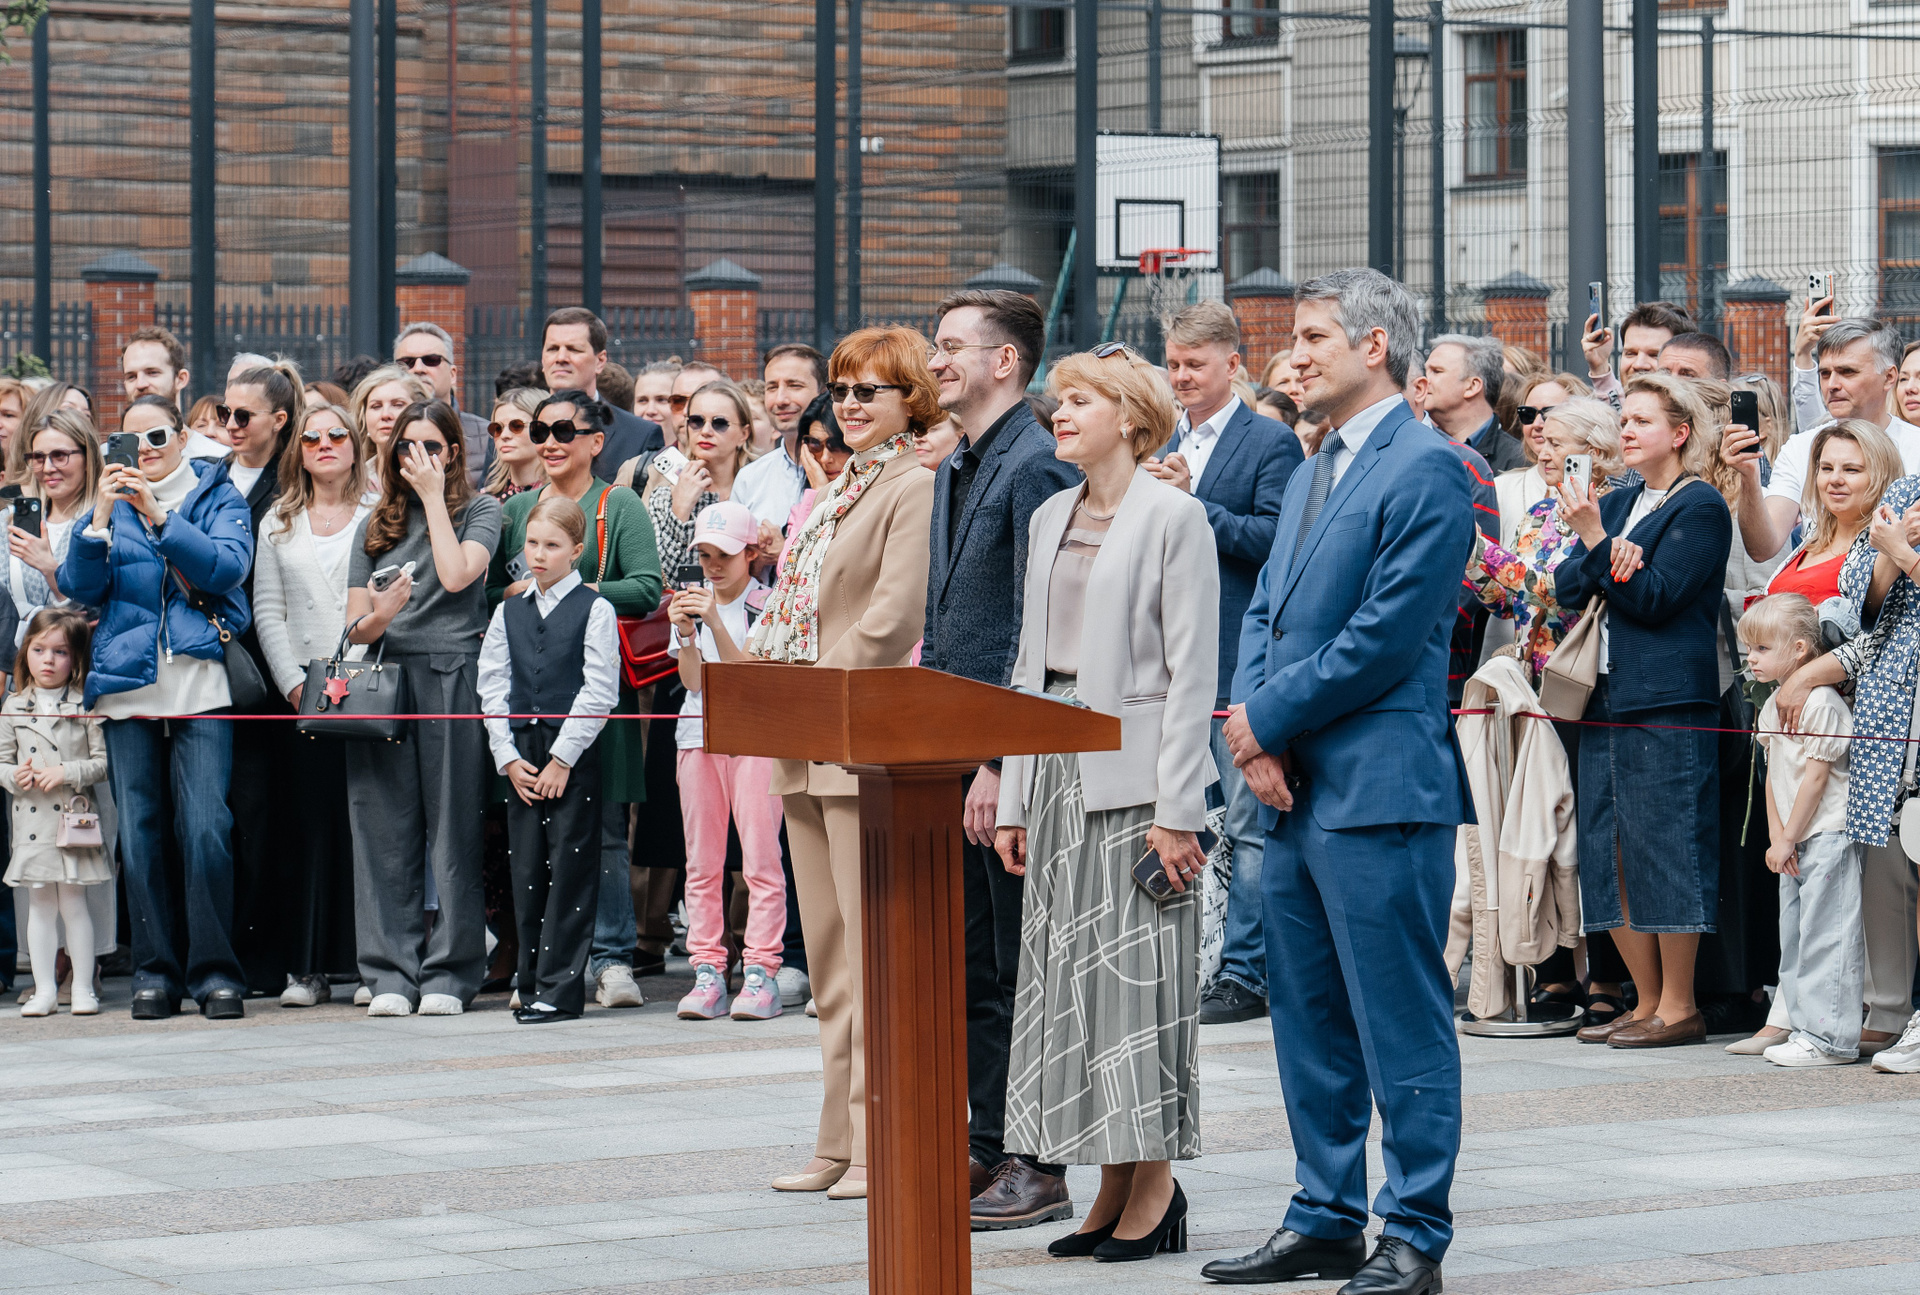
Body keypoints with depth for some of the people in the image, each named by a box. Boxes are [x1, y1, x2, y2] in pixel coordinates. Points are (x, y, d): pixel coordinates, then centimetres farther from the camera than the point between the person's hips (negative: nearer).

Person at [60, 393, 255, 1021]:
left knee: (205, 828, -11)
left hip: (200, 684, -3)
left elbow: (229, 567, -8)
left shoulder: (216, 496, 10)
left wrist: (159, 516, -15)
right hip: (127, 686, 3)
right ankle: (155, 972, 7)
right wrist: (101, 518, -9)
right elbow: (79, 586, 5)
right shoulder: (111, 501, 16)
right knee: (140, 833, 0)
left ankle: (214, 971, -5)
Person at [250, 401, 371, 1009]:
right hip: (300, 694, 2)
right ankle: (307, 968, 1)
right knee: (306, 824, -2)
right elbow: (267, 612, 9)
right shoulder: (277, 524, 14)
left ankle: (373, 964, -1)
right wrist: (296, 684, -4)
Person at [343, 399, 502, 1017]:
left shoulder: (480, 510, 9)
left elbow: (457, 575, -11)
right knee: (386, 832, 1)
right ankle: (392, 975, 4)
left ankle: (449, 975, 2)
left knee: (453, 827, -3)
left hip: (451, 680, -3)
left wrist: (433, 497, -3)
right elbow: (354, 627, 13)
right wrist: (378, 617, -11)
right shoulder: (375, 525, 18)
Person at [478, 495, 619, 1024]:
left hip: (575, 757, -5)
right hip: (521, 757, 5)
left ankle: (561, 988, -4)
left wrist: (562, 758, -12)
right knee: (527, 871, 6)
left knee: (570, 870, -5)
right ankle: (532, 984, 12)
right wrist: (509, 758, -1)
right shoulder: (508, 612, 12)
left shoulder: (595, 610, -2)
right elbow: (492, 687, 9)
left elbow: (598, 692, -8)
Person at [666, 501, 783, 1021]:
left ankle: (761, 972, -7)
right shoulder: (690, 602, 10)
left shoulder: (768, 606, -1)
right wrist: (687, 634, -15)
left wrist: (716, 622, -21)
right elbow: (692, 680, 2)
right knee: (701, 860, 3)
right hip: (698, 733, 4)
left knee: (760, 856, -8)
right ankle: (707, 970, 5)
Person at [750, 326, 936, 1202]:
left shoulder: (915, 488, -8)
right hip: (807, 751, 9)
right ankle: (839, 1143, 17)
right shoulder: (829, 494, 20)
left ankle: (881, 1146, -2)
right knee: (828, 959, 12)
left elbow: (894, 617, -16)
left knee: (874, 955, -7)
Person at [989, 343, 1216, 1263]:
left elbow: (1191, 670, -10)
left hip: (1135, 769, -7)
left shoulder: (1174, 515, -5)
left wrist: (1177, 808, -15)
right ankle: (1114, 1187, 11)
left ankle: (1156, 1186, 1)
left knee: (1139, 969, -5)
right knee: (1067, 970, 6)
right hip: (1058, 771, 7)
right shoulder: (1051, 519, 15)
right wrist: (1013, 795, 12)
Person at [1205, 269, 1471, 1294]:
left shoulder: (1426, 468, -10)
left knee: (1401, 1026, -4)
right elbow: (1264, 611, 17)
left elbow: (1384, 638, -16)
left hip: (1380, 786, -9)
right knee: (1307, 1019, 14)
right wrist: (1253, 735, 0)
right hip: (1291, 786, 9)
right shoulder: (1311, 472, 19)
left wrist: (1268, 719, -10)